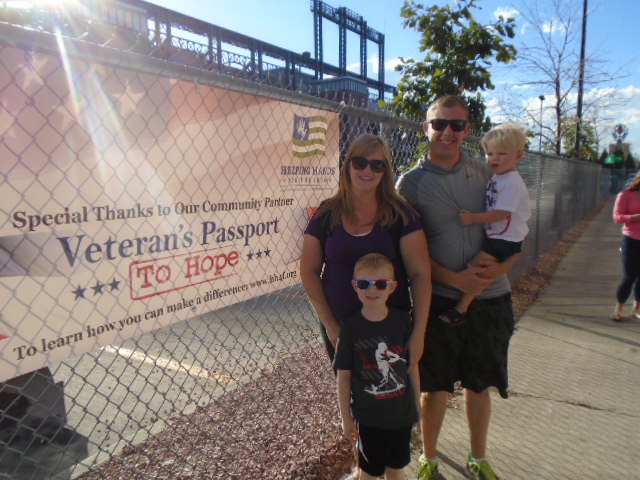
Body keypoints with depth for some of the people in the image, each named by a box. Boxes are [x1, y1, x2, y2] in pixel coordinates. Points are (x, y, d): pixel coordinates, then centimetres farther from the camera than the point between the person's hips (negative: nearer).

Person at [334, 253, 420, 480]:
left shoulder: (403, 321, -8)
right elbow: (343, 377, -7)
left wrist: (417, 404, 7)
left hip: (402, 412, 2)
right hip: (368, 416, -2)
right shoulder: (351, 328, -13)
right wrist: (346, 418, -3)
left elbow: (412, 365, 2)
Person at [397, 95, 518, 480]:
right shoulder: (411, 183, -5)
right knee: (436, 387, 9)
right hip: (439, 299, -2)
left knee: (480, 385, 16)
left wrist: (500, 267, -11)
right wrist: (455, 279, -16)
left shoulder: (487, 174, 5)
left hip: (491, 297, 3)